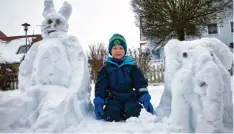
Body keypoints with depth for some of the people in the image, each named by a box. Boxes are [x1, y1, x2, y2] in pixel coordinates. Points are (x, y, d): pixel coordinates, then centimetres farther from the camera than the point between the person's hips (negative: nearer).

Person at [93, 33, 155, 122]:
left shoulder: (131, 66, 7)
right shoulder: (106, 68, 7)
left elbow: (141, 83, 1)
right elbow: (100, 86, 2)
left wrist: (146, 100, -10)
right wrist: (98, 103, -10)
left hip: (130, 98, 0)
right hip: (113, 99, 0)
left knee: (132, 111, -29)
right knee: (111, 115, -27)